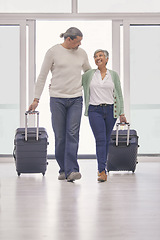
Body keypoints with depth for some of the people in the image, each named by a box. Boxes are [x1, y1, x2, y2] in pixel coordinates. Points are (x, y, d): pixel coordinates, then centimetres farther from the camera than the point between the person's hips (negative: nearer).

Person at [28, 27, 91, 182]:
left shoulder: (81, 53, 8)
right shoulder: (53, 52, -3)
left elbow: (89, 72, 24)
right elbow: (42, 76, 1)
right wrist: (36, 99, -2)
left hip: (76, 99, 2)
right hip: (57, 99, -2)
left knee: (72, 134, -10)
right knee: (60, 136, 1)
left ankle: (72, 171, -14)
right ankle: (63, 169, 14)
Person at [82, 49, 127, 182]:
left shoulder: (114, 75, 8)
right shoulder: (89, 74, 7)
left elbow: (119, 94, 10)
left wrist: (122, 113, 7)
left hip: (110, 110, 2)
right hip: (95, 110, -1)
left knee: (107, 140, 8)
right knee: (100, 140, -11)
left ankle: (102, 166, 24)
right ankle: (102, 171, -14)